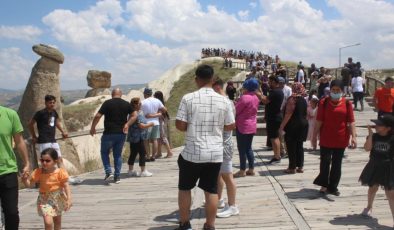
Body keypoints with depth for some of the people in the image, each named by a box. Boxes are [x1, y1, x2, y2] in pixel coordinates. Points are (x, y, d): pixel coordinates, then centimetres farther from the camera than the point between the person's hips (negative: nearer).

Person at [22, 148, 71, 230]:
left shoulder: (60, 172, -17)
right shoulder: (38, 172, -11)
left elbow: (66, 186, -14)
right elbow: (30, 184, -5)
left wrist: (69, 198, -22)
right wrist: (25, 179, -25)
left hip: (58, 199, 1)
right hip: (45, 200, -1)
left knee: (57, 221, 21)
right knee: (48, 222, -19)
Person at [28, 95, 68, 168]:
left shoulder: (54, 112, 8)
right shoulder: (41, 113, -10)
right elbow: (30, 124, -2)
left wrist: (63, 132, 23)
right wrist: (34, 137, 3)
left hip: (53, 141, 7)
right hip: (43, 142, -6)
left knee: (60, 159, 5)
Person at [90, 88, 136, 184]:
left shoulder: (107, 103, -6)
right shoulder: (126, 104, 5)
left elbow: (97, 116, -10)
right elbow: (134, 116, 8)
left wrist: (92, 127, 1)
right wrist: (127, 124, 6)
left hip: (109, 133, -3)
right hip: (121, 134, 3)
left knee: (104, 152, 15)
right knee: (118, 155, 13)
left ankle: (108, 172, 1)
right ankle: (117, 177, 12)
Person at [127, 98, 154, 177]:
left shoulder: (133, 113, 14)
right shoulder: (137, 114, -18)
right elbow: (141, 126, -21)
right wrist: (150, 124, -7)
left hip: (133, 137, 10)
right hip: (137, 137, -10)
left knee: (133, 153, 13)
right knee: (142, 153, -4)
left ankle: (131, 170, 19)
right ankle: (143, 171, 0)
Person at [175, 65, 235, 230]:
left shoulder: (188, 98, -9)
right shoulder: (224, 101, -2)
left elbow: (180, 125, -9)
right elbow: (231, 126, 5)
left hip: (192, 153, -1)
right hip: (215, 153, 2)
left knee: (184, 188, 17)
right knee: (211, 190, 12)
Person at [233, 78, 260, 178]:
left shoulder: (245, 97, -19)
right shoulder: (256, 98, 7)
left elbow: (235, 111, -13)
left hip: (243, 126, -8)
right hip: (252, 126, 8)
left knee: (242, 149, 0)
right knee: (248, 148, 14)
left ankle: (242, 170, 5)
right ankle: (251, 169, 17)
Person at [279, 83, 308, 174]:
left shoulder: (292, 99, -14)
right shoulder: (304, 100, 9)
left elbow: (288, 114, -19)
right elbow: (305, 113, 15)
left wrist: (282, 126, -17)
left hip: (292, 126, -7)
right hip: (303, 124, 7)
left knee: (291, 147, -1)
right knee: (300, 146, 12)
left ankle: (292, 168, 2)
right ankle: (300, 166, 16)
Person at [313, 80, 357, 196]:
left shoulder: (347, 103, -1)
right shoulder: (323, 102, -3)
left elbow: (351, 121, -1)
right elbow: (319, 120, -2)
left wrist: (353, 136, -7)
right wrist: (315, 135, -1)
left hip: (341, 139, 1)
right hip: (326, 138, -1)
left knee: (337, 164, 10)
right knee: (325, 161, 2)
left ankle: (333, 187, 22)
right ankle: (324, 184, 20)